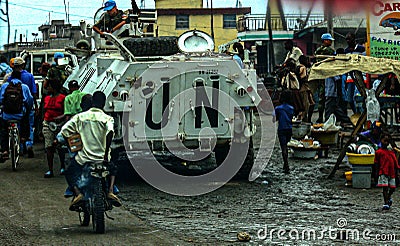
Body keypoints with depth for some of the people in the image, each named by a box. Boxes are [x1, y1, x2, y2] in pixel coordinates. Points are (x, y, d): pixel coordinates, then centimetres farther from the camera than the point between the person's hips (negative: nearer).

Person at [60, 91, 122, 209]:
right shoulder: (107, 118, -3)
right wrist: (106, 153, -15)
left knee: (71, 173, 25)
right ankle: (110, 191, 5)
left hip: (83, 158, 0)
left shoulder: (79, 117, 3)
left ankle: (77, 193, -5)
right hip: (102, 158, 0)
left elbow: (64, 131, -2)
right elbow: (110, 132, -23)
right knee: (112, 170, 32)